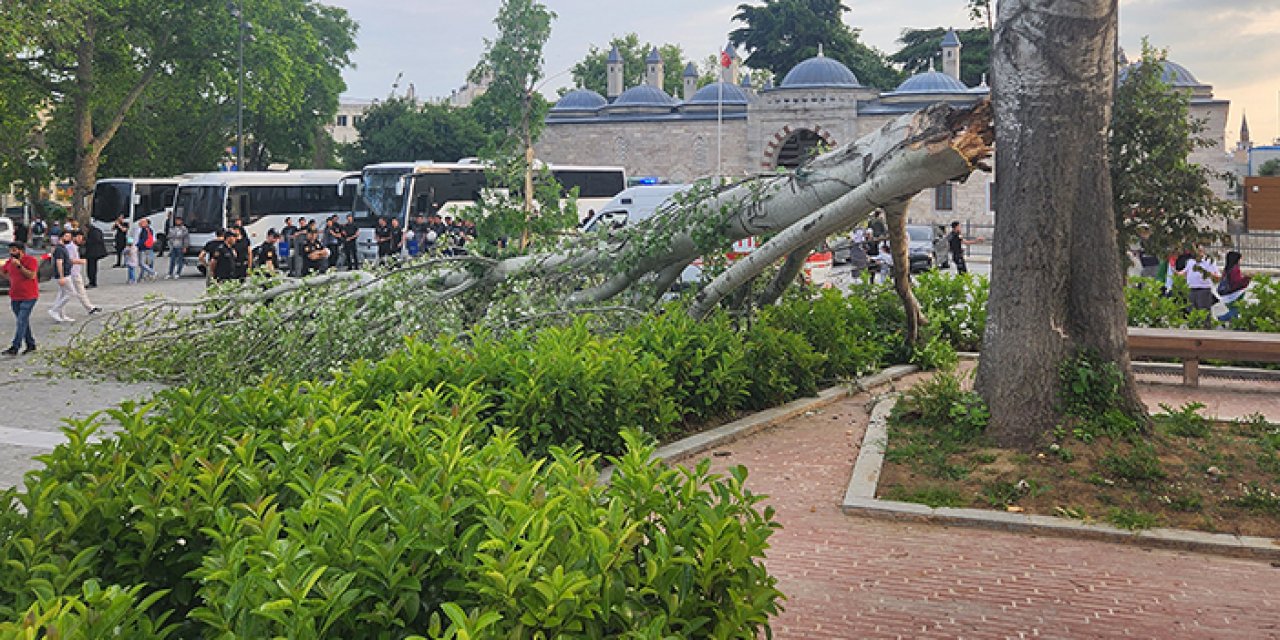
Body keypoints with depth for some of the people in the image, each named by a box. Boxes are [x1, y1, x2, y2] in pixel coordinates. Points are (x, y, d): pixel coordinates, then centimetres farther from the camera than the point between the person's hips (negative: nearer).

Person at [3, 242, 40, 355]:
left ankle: (14, 348, -15)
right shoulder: (9, 262, 9)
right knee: (24, 321, 11)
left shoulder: (31, 260, -10)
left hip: (29, 297, -7)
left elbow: (32, 275, -20)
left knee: (22, 321, -11)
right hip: (15, 297, 7)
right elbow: (6, 273, 27)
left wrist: (19, 266, -24)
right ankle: (31, 345, 20)